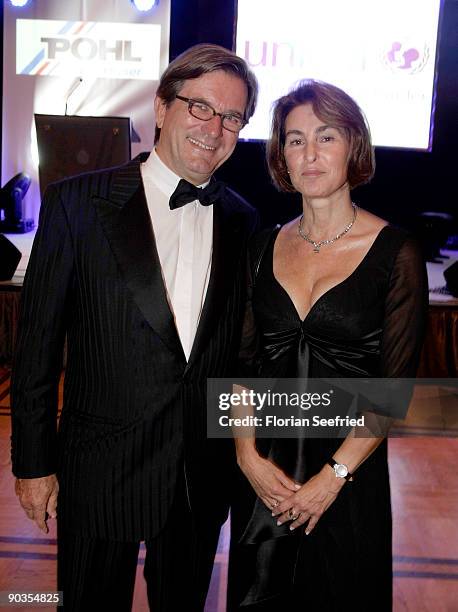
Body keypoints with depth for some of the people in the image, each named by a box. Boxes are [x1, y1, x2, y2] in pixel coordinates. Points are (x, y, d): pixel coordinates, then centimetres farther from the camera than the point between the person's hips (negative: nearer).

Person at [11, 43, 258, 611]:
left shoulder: (242, 220, 0)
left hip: (204, 472, 4)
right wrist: (33, 462, -6)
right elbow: (37, 341, -9)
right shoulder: (77, 202, -11)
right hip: (100, 468, -3)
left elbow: (239, 342, 7)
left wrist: (241, 449, 10)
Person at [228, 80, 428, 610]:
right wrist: (248, 454, -8)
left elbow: (396, 384, -10)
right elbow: (243, 358, 3)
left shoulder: (395, 254, -9)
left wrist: (333, 476, -13)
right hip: (262, 469, 3)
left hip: (349, 471, -3)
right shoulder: (265, 247, 2)